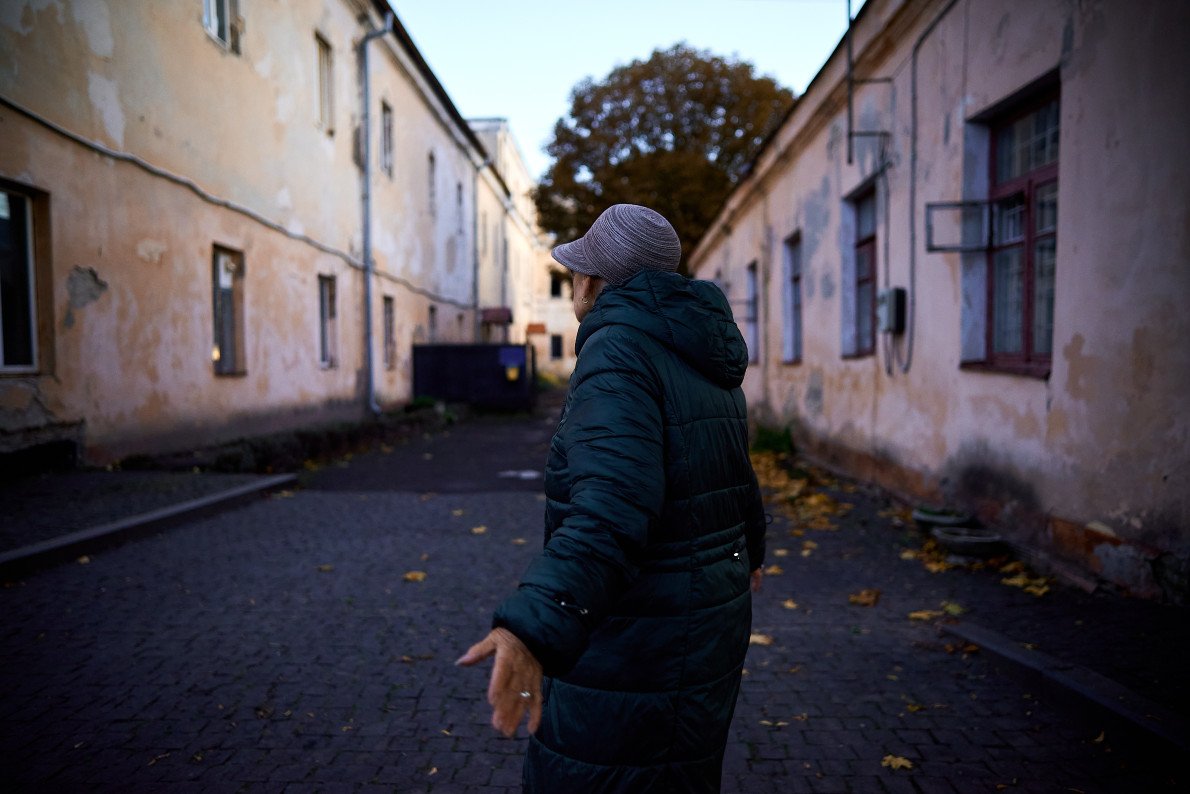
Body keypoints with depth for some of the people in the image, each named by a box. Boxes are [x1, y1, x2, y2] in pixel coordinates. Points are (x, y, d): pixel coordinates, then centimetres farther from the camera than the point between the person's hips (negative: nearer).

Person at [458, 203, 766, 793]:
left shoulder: (620, 352, -19)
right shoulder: (698, 360, 9)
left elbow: (612, 508, -35)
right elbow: (734, 477, 24)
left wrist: (534, 630, -47)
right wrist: (747, 549, 43)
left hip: (638, 650, -9)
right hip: (707, 627, 9)